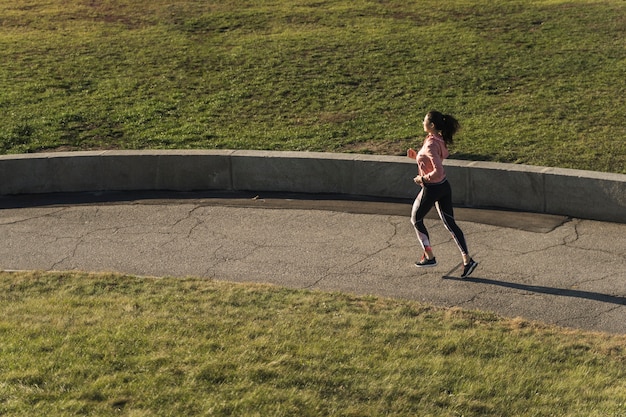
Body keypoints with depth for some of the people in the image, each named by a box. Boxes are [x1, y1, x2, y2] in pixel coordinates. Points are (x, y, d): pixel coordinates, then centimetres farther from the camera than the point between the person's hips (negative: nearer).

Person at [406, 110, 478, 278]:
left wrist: (422, 179, -17)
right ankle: (467, 259, 3)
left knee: (416, 220, 15)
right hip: (444, 187, 8)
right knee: (450, 223, 9)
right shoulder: (439, 140, 4)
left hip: (432, 189, -8)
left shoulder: (430, 145, -24)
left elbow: (438, 171, -31)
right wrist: (416, 155, 9)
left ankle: (429, 257, 21)